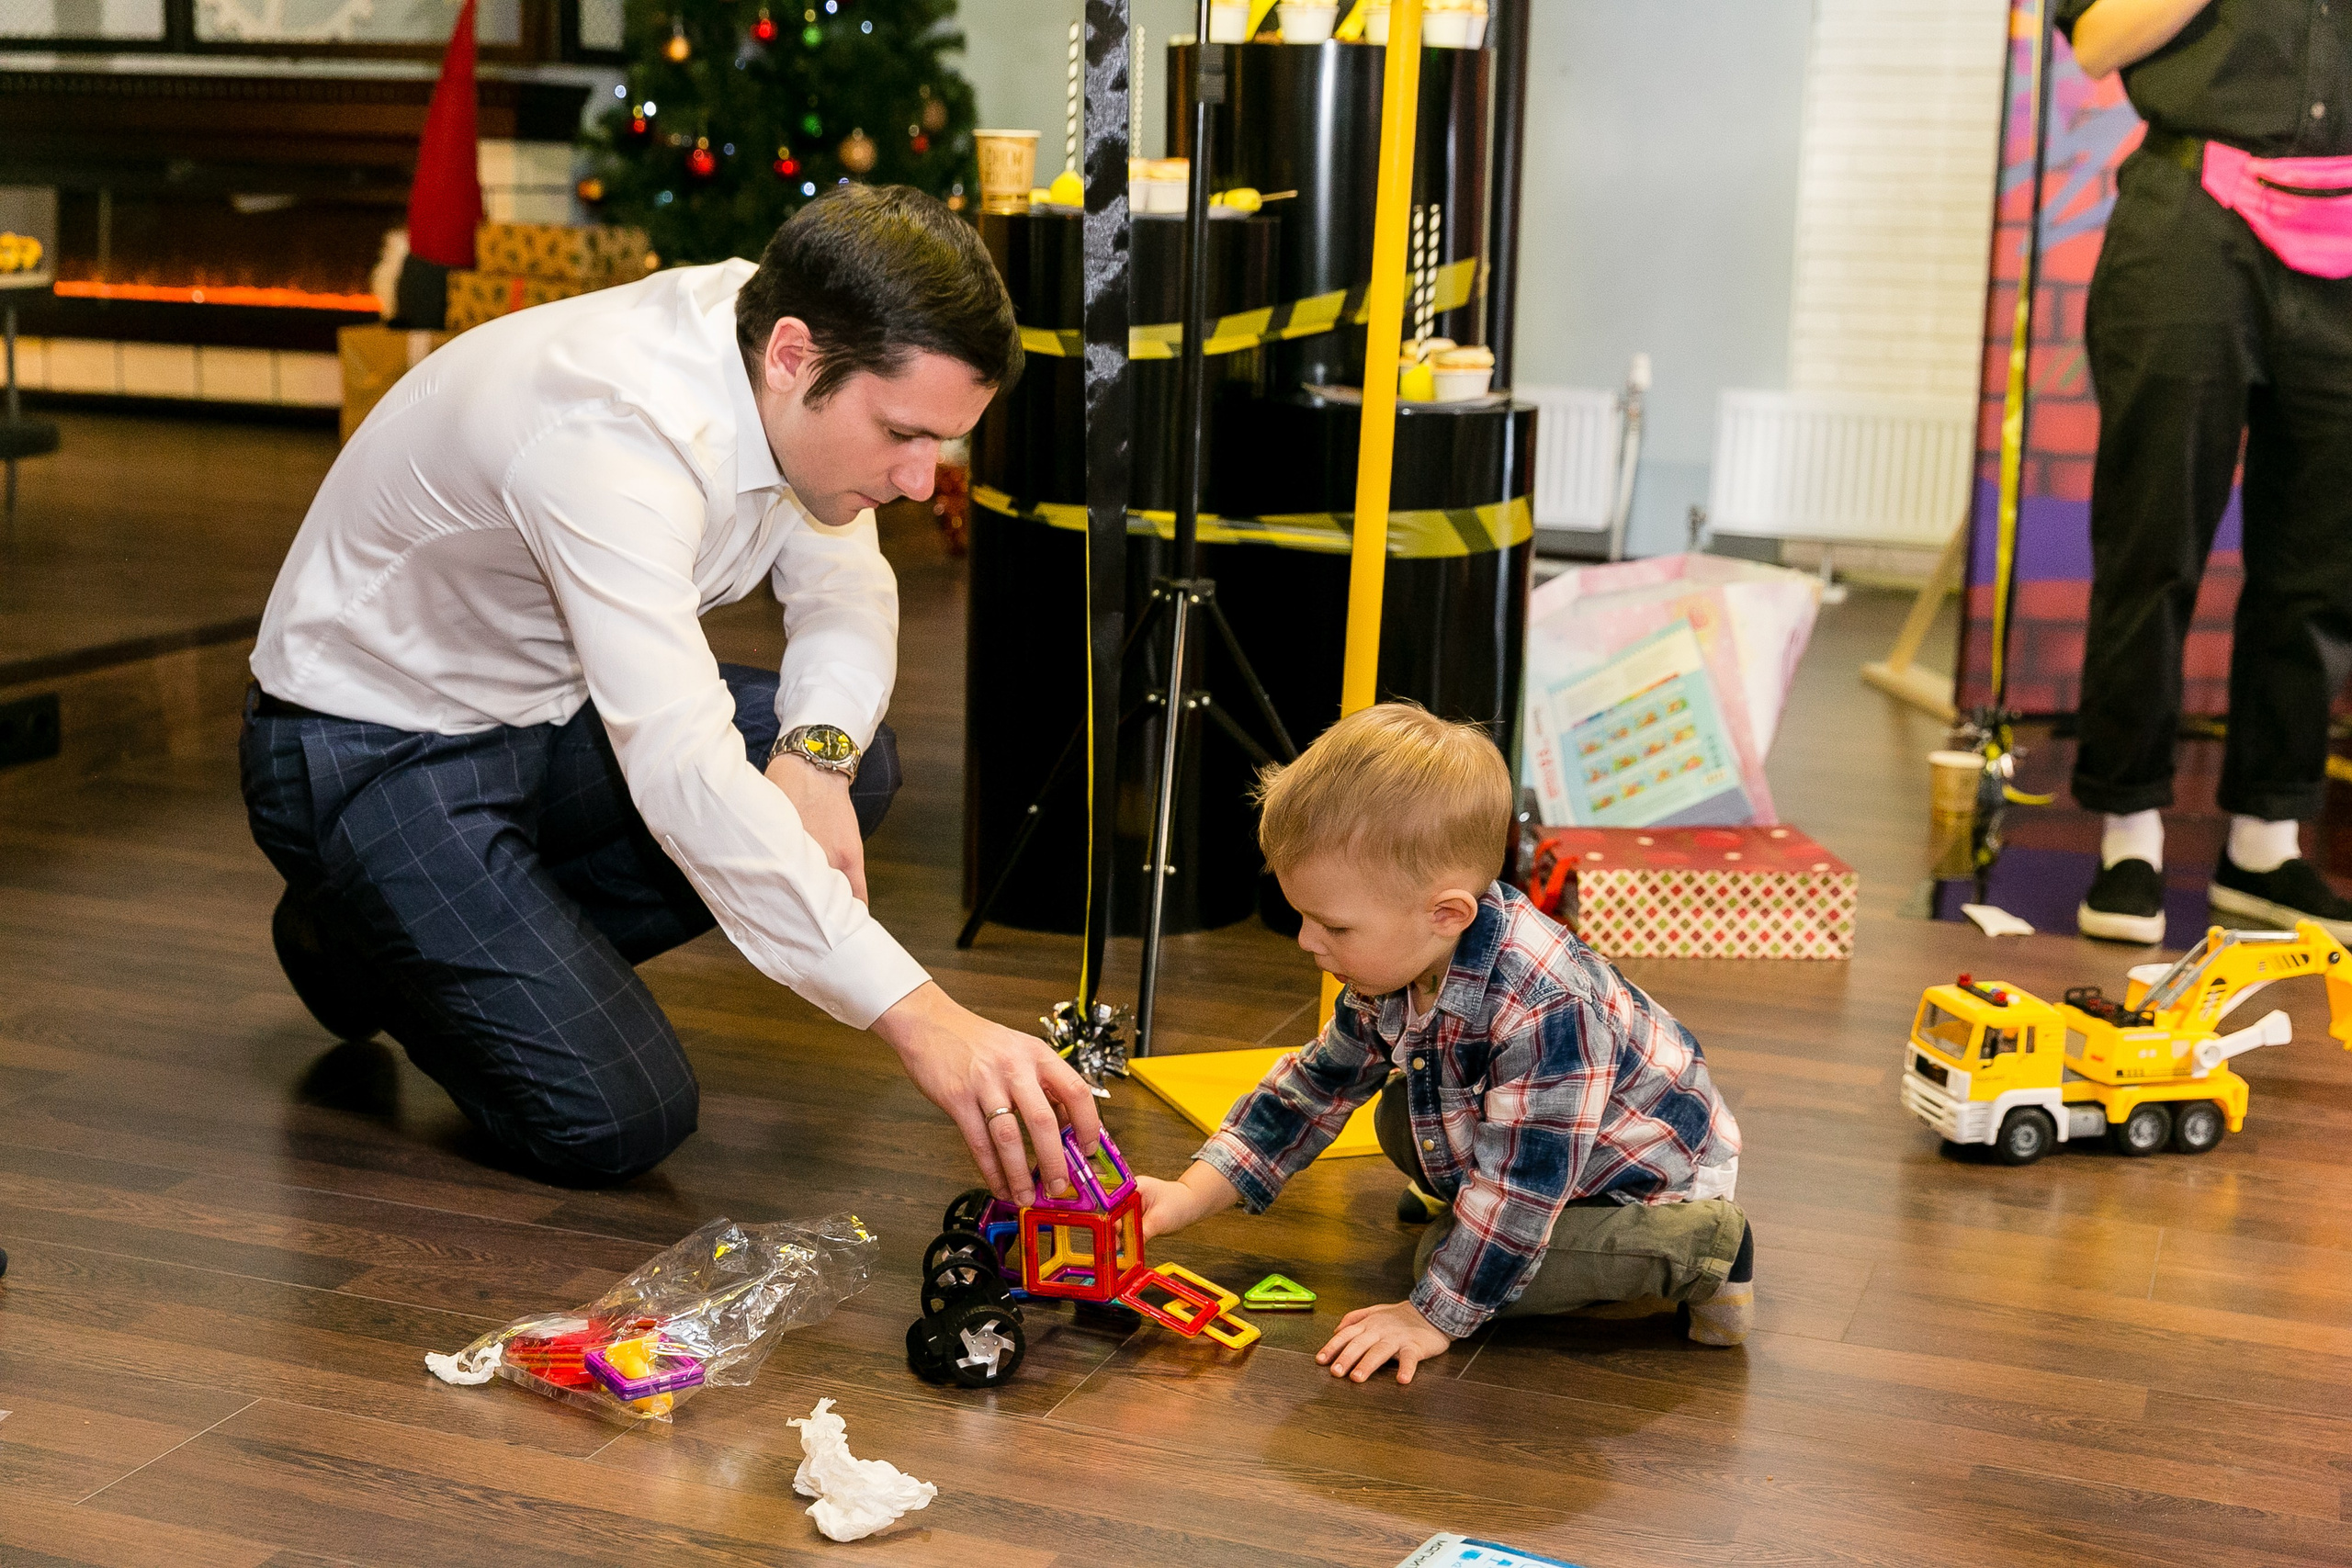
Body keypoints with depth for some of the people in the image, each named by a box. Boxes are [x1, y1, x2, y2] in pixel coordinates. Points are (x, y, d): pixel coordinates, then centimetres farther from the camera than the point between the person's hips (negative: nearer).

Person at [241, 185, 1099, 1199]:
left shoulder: (783, 357, -11)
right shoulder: (615, 433, -36)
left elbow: (844, 590, 3)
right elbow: (683, 771, -44)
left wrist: (817, 754, -20)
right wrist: (919, 1018, -48)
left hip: (544, 714, 8)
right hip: (372, 751, -8)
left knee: (855, 768, -8)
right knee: (617, 1119, -18)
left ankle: (508, 942, 6)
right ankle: (365, 938, 10)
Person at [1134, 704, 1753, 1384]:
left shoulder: (1546, 1013, -41)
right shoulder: (1397, 968, -12)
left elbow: (1519, 1194, -35)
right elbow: (1313, 1087, 1)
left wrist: (1431, 1318, -28)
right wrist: (1191, 1195, -5)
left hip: (1653, 1180, -8)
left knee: (1470, 1260, -23)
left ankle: (1700, 1246, -11)